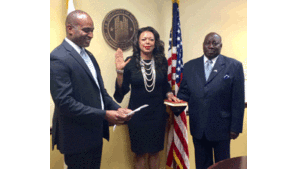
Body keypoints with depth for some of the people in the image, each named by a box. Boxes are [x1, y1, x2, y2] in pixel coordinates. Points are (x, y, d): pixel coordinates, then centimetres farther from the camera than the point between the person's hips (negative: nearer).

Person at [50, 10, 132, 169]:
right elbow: (64, 102, -23)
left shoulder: (88, 55, 10)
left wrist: (117, 108, -3)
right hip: (77, 137, -8)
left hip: (94, 133, 8)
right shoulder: (58, 58, -17)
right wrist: (105, 115, -23)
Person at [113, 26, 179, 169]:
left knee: (154, 152, 15)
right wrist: (119, 71, -20)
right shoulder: (130, 62, -7)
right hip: (137, 114, -2)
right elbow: (122, 90, -8)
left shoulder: (162, 62, 1)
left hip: (157, 113, 2)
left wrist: (169, 94, -5)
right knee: (140, 153, 11)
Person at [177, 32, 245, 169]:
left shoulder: (234, 66, -3)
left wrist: (235, 127, -6)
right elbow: (183, 92, 6)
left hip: (221, 128, -2)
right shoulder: (190, 66, 4)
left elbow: (238, 100, -5)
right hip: (198, 127, 2)